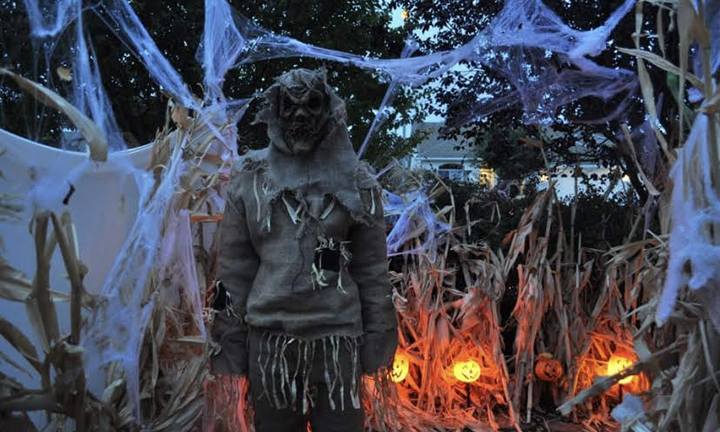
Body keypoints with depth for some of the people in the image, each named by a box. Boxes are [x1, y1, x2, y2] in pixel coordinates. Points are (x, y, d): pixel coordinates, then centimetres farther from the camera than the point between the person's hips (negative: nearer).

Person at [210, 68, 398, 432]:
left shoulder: (355, 182, 4)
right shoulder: (250, 179, 5)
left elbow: (372, 268, 4)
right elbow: (234, 266, 4)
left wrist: (378, 340, 1)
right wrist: (230, 340, 1)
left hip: (337, 336, -1)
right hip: (268, 337, 1)